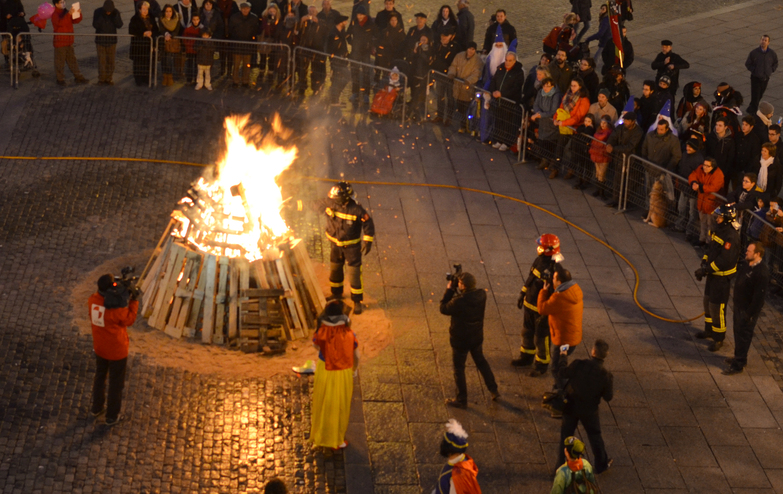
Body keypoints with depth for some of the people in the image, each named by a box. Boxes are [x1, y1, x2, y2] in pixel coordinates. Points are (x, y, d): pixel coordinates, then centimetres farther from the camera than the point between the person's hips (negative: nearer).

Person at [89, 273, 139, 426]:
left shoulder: (92, 300, -16)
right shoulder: (117, 308, -33)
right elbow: (129, 320, -14)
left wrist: (125, 298, -4)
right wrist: (133, 301, -10)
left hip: (99, 348, 5)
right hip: (116, 351, -5)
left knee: (100, 377, 28)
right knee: (116, 383, 15)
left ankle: (97, 408, 46)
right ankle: (112, 416, 29)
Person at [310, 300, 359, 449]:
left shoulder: (320, 333, -22)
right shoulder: (349, 334, -21)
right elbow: (356, 356, -9)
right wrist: (354, 370, 10)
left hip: (324, 374, 1)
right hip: (343, 375, -1)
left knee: (323, 405, 21)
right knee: (340, 407, 18)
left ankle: (320, 436, 37)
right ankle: (337, 440, 31)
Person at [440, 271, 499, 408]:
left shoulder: (459, 302, -34)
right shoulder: (481, 295, -15)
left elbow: (443, 309, -17)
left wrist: (449, 290, -12)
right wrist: (455, 290, -5)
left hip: (460, 340, -6)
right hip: (477, 337, 6)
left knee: (459, 368, 13)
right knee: (481, 362, 27)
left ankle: (461, 400, 24)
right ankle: (494, 390, 37)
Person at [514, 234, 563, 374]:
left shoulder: (553, 269, -30)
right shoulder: (539, 260, -3)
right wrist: (522, 294, 18)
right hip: (529, 304, 9)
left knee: (541, 338, 8)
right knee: (527, 332, 24)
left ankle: (542, 365, 26)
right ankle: (526, 357, 43)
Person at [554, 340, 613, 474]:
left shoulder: (579, 364, -24)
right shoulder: (606, 376, -22)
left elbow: (563, 373, -7)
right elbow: (608, 397, -12)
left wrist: (563, 356, 9)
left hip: (571, 407, 0)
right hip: (590, 410, 0)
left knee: (565, 435, 16)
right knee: (595, 436, 22)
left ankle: (562, 464, 24)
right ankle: (601, 464, 37)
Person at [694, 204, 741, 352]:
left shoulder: (731, 237, -27)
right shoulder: (719, 230, 4)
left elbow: (724, 260, -29)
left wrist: (705, 270, -25)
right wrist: (704, 263, -2)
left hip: (723, 277, -10)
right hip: (713, 274, 10)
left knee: (717, 307, -3)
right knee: (708, 302, 24)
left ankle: (718, 338, 12)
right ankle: (709, 330, 43)